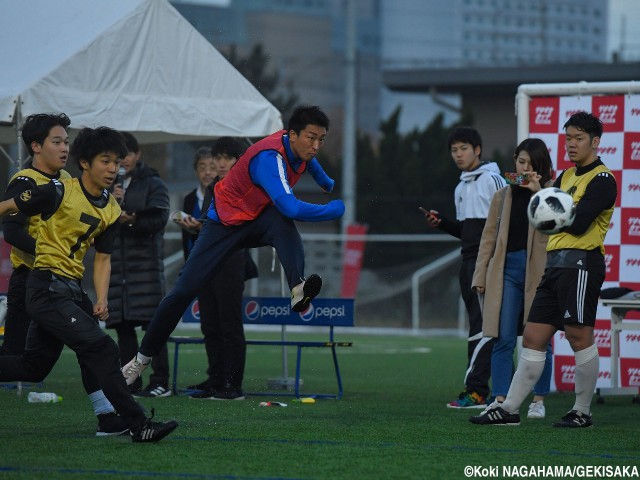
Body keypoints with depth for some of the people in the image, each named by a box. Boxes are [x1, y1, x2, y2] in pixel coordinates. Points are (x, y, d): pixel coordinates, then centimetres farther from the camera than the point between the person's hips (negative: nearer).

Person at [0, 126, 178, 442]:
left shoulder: (111, 210, 8)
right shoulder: (60, 192, -12)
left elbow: (102, 258, 13)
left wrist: (101, 300, 0)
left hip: (72, 291, 8)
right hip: (47, 288, -8)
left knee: (33, 367, 12)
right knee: (102, 350, -17)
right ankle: (138, 426, -18)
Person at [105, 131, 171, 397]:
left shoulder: (153, 184, 5)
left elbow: (159, 218, -8)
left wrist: (134, 220, -24)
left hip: (146, 261, -4)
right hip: (115, 262, 4)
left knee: (152, 323, -9)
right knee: (123, 326, 3)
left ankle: (160, 382, -9)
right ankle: (131, 384, 7)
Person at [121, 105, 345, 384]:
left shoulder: (298, 146, -7)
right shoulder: (270, 158, -33)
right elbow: (291, 207, -44)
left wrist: (326, 182, 37)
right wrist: (336, 209, -33)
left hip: (259, 221, 6)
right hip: (225, 222, -6)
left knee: (281, 221, -32)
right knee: (184, 290, -8)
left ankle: (298, 290, -53)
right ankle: (143, 358, 8)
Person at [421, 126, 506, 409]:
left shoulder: (492, 180, -6)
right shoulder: (461, 188, 20)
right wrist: (441, 223, 9)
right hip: (469, 261, 9)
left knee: (483, 326, -12)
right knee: (478, 326, 8)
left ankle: (475, 390, -16)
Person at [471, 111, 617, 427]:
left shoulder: (602, 179, -7)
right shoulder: (566, 176, 20)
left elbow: (578, 223, -17)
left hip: (581, 263, -8)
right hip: (555, 263, 9)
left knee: (579, 337, -5)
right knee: (533, 338, 6)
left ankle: (583, 412, 4)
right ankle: (509, 409, 6)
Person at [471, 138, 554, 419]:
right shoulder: (503, 197, 15)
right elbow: (489, 237, 15)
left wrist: (538, 191, -15)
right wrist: (480, 276, 9)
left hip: (539, 271, -2)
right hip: (507, 269, 2)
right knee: (503, 340, -3)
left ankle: (538, 401, 11)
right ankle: (500, 401, -3)